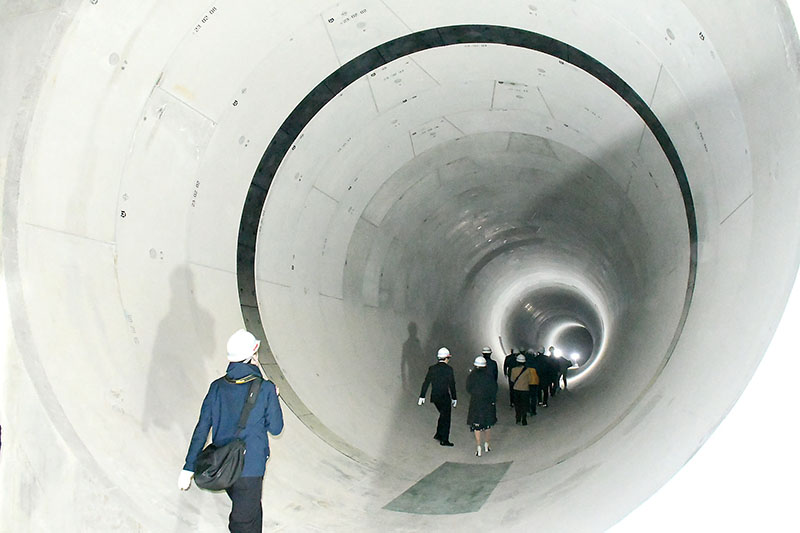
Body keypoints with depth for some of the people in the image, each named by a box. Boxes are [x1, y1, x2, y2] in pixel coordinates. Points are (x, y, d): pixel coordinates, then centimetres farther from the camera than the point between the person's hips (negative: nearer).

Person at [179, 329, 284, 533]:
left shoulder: (217, 386, -4)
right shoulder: (265, 389, -15)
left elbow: (202, 428, -2)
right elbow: (275, 428, -5)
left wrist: (189, 467, 4)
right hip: (250, 468, -5)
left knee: (251, 509, 29)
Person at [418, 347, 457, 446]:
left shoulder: (432, 368, 1)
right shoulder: (449, 369, -11)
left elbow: (426, 383, 2)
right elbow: (452, 385, -9)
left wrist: (422, 397, 7)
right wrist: (454, 398, 0)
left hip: (434, 397, 5)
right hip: (445, 397, -5)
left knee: (443, 415, 24)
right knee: (446, 418, 7)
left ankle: (438, 434, 22)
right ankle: (444, 440, 10)